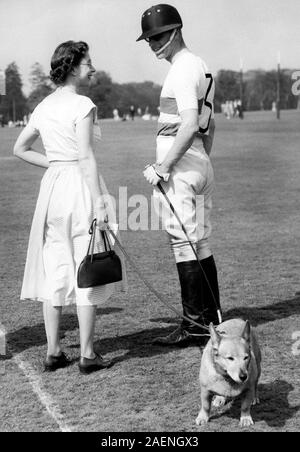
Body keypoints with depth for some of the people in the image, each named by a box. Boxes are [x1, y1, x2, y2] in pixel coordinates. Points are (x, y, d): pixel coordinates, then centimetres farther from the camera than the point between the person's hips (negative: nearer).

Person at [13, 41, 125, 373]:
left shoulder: (43, 106, 11)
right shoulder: (82, 105, -10)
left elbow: (20, 149, 18)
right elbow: (86, 157, -17)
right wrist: (99, 201, -16)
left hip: (52, 186, 7)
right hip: (81, 186, -7)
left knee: (54, 269, 10)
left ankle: (53, 352, 15)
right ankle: (87, 355, 6)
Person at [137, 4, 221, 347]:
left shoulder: (182, 70, -12)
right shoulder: (201, 66, 19)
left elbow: (189, 124, -24)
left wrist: (162, 167, -22)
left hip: (180, 165, -10)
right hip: (201, 164, 10)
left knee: (184, 244, -6)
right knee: (201, 244, 12)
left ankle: (195, 325, -2)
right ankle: (212, 320, 18)